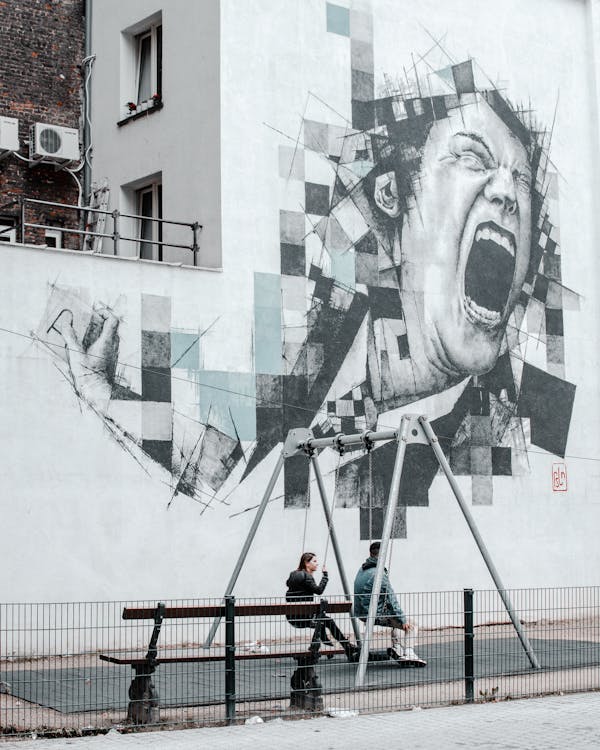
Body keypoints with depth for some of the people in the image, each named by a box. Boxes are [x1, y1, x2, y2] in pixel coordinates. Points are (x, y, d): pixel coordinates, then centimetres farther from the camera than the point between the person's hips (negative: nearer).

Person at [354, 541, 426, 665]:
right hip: (375, 615, -9)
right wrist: (403, 620, -13)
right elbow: (391, 599, -19)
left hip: (361, 612, 9)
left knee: (398, 623, 26)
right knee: (410, 626, -1)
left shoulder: (362, 570, 9)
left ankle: (397, 650, 19)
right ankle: (409, 654, -8)